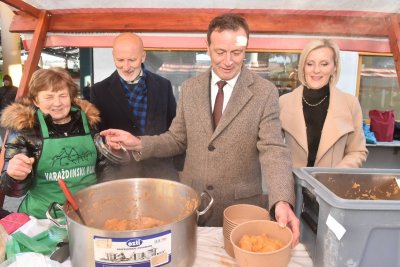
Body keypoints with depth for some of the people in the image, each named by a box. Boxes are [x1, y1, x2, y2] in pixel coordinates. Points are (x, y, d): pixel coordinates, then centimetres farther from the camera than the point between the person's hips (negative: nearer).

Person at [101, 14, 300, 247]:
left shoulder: (265, 91, -9)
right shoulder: (190, 88, 2)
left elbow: (273, 149, -16)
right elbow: (178, 139, 7)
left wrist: (282, 200, -31)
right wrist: (139, 143, -8)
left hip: (241, 205, -2)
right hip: (192, 201, 3)